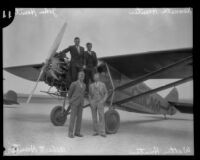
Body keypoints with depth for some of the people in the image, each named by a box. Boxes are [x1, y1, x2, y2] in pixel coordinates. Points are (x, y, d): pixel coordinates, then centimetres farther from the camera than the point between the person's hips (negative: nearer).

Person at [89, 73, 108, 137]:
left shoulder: (103, 84, -1)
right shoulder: (91, 85, 5)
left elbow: (106, 94, 1)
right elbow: (90, 95, 11)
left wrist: (103, 101, -15)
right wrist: (90, 102, -6)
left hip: (100, 103, -2)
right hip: (93, 103, 2)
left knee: (101, 117, -10)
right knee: (94, 118, 4)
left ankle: (102, 132, -8)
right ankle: (96, 131, 14)